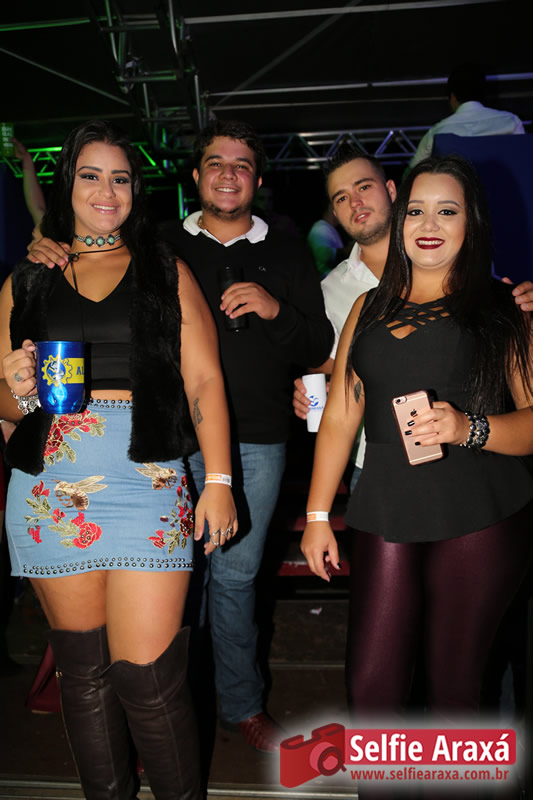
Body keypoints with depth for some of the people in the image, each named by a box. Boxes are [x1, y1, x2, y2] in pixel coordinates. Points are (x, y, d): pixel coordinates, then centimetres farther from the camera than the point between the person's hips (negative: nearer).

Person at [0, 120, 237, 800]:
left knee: (146, 675, -5)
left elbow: (203, 379, 3)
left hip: (148, 480, -2)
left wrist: (219, 480, -7)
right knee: (82, 666, 10)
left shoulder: (167, 271, 11)